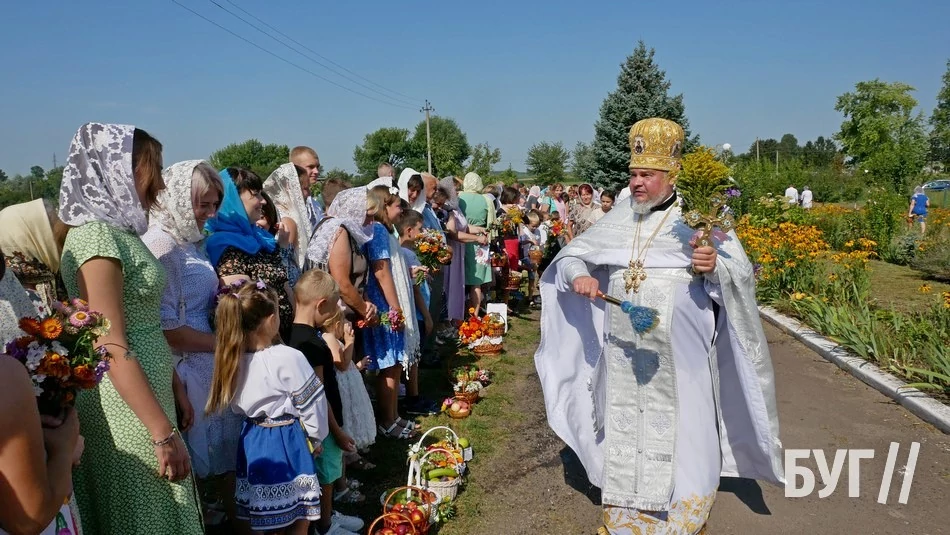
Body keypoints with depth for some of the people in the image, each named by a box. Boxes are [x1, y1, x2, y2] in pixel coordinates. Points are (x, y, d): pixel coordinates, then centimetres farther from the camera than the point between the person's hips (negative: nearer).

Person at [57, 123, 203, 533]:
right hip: (128, 411, -9)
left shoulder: (122, 232, 11)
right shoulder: (96, 236, -17)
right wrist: (163, 432, -20)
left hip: (146, 396, 9)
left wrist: (174, 392, 18)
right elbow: (114, 350, -21)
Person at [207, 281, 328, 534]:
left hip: (252, 441, 7)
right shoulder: (288, 358, -22)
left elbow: (237, 406, 9)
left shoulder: (233, 360, -3)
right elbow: (311, 403, -13)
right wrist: (316, 437, 1)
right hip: (286, 442, -7)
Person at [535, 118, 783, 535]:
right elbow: (570, 256, 12)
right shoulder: (618, 218, 7)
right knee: (626, 432, 14)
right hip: (624, 353, 4)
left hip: (679, 356, -4)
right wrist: (579, 276, -9)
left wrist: (714, 268, -29)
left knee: (679, 435, 4)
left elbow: (743, 272, -8)